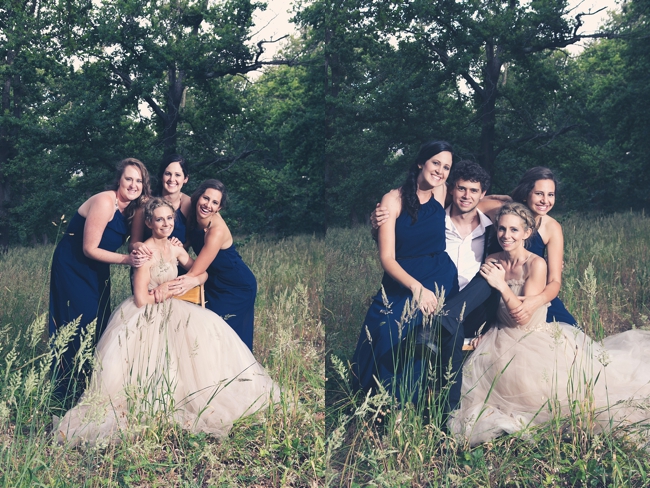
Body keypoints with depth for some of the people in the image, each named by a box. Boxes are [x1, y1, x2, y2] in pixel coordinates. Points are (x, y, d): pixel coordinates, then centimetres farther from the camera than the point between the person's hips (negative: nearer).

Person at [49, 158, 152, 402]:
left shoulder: (133, 208, -2)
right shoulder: (104, 203, -25)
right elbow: (90, 249, -24)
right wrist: (126, 259, -33)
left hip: (97, 270, 8)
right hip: (73, 267, -8)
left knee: (100, 324, 10)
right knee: (80, 326, -7)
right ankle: (68, 390, 5)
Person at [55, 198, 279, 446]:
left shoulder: (175, 248, 6)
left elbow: (202, 273, 15)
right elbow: (141, 299, -20)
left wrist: (189, 281, -6)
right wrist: (171, 290, -7)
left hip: (168, 311, 8)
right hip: (144, 317, -7)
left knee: (209, 327, -9)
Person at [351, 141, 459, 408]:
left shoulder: (442, 193, 3)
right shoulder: (393, 200, -5)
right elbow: (387, 258, -10)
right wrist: (416, 287, -24)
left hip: (440, 283, 2)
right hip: (401, 281, -2)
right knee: (386, 334, -21)